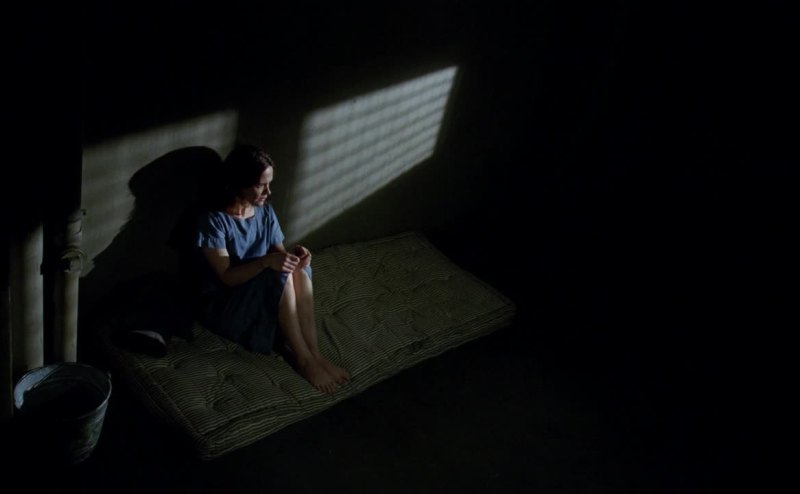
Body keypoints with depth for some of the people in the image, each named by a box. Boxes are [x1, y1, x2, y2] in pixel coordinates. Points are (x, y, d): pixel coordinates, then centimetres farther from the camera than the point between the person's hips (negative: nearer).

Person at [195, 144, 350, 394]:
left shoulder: (265, 211, 3)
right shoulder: (213, 220, -17)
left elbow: (279, 253, 5)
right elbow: (227, 277, -22)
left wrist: (293, 255, -19)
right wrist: (266, 261, -36)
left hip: (270, 299, 6)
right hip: (224, 307, -6)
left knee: (299, 269, -24)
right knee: (281, 275, -31)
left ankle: (314, 352, -24)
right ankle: (303, 359, -23)